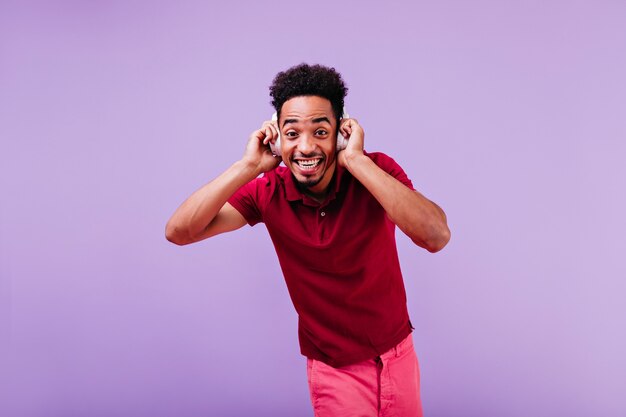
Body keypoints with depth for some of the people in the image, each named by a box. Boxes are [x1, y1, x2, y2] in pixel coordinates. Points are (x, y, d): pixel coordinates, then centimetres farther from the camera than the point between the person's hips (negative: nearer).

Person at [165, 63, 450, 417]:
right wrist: (248, 167, -27)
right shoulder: (268, 192, -14)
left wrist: (356, 159, -36)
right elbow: (179, 232, -20)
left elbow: (436, 237, -35)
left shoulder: (377, 170, -18)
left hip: (399, 353, 1)